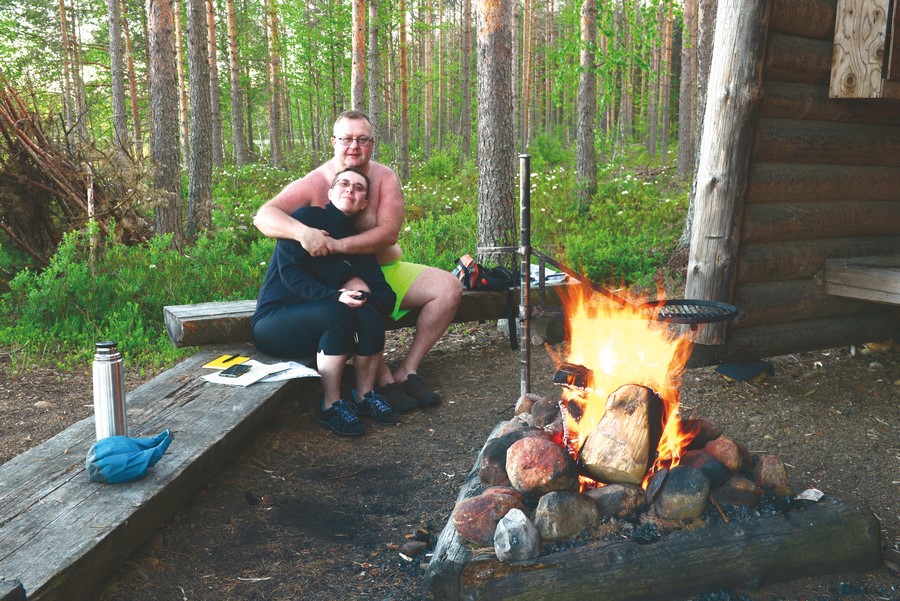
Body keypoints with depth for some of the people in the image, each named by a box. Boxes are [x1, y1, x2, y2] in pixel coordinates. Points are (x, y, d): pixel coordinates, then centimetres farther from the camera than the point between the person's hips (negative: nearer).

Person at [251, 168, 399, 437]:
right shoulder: (307, 217, -5)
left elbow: (386, 297, 1)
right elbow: (289, 273, -18)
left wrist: (357, 295, -20)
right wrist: (334, 297, -29)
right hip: (274, 321, -5)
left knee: (368, 314, -23)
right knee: (337, 312, -32)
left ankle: (365, 395, -10)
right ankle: (331, 405, -23)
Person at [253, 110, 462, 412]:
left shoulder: (385, 177, -5)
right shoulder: (314, 183, -11)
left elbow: (389, 232, -19)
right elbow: (264, 216, -22)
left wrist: (339, 245, -33)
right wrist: (302, 232, -42)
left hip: (389, 269, 4)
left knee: (449, 287, -11)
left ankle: (407, 370, -9)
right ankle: (384, 379, -19)